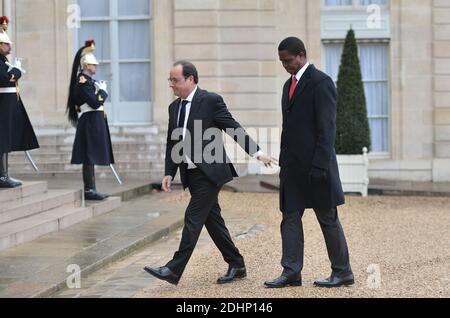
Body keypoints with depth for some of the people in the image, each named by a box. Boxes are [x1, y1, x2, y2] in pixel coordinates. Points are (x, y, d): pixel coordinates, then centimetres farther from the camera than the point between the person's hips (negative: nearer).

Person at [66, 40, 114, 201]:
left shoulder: (87, 81, 15)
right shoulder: (83, 82, -15)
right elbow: (95, 102, -21)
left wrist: (101, 90, 2)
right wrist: (103, 90, -7)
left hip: (93, 124, 10)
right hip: (90, 123, -10)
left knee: (91, 158, 11)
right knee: (89, 157, -7)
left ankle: (91, 189, 15)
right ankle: (89, 190, -4)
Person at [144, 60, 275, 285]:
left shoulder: (211, 100, -10)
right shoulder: (174, 107, 11)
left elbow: (234, 129, -8)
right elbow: (172, 143, 14)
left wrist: (256, 152, -10)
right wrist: (169, 173, 8)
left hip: (210, 171, -7)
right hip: (191, 174, 7)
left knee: (193, 217, -10)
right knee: (212, 219, 10)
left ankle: (174, 270, -9)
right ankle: (236, 266, 21)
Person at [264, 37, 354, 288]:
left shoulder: (321, 82, -11)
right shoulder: (290, 84, 16)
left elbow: (327, 128, -16)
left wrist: (319, 166, -20)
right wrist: (284, 163, 14)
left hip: (315, 164, -8)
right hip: (293, 167, 8)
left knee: (328, 219, 0)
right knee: (290, 218, 5)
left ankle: (343, 272, 9)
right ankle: (291, 272, 7)